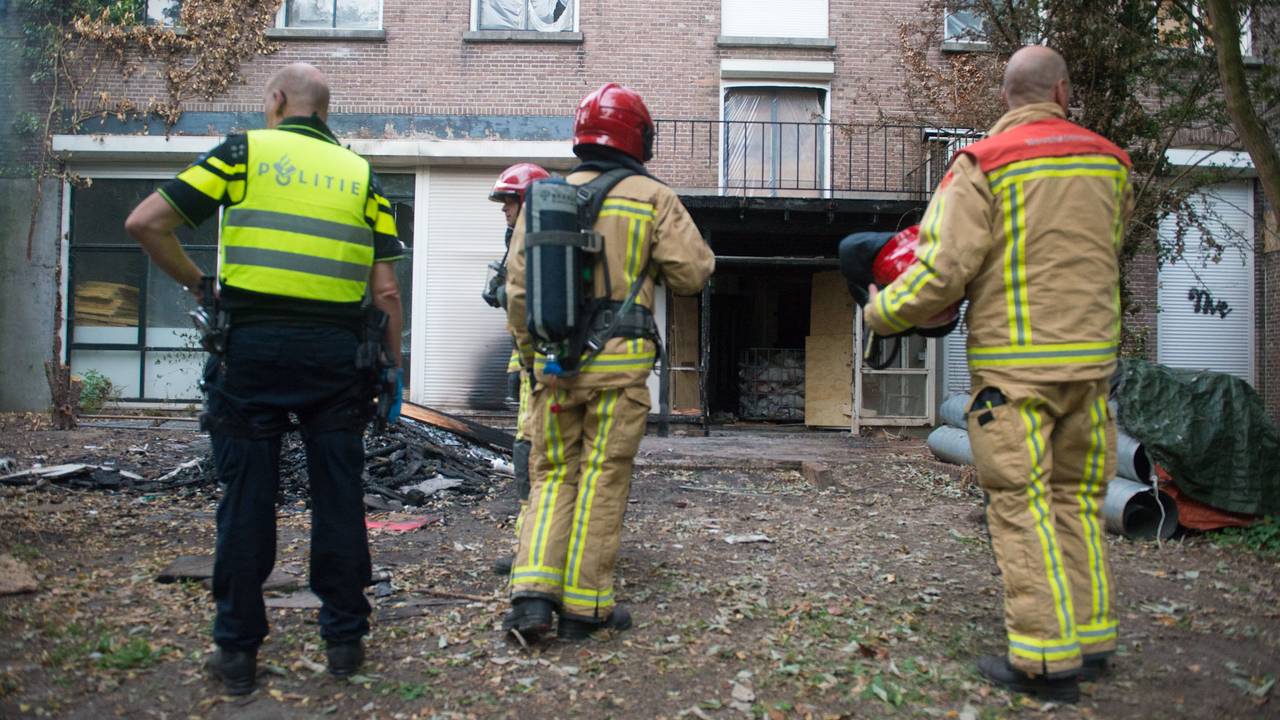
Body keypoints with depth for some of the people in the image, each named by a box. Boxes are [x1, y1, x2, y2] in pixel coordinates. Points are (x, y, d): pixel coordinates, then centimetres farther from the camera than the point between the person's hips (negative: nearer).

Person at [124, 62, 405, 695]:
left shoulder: (244, 150, 5)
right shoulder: (360, 174, 10)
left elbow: (146, 223, -2)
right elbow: (385, 290, 3)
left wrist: (196, 284, 12)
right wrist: (393, 368, 10)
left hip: (252, 344, -1)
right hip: (336, 351, 2)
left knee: (247, 499, 6)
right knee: (338, 496, 9)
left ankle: (237, 651, 15)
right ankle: (344, 639, 19)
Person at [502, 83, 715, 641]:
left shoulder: (542, 197, 8)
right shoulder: (652, 198, -1)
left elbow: (518, 289, 7)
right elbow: (693, 272, -2)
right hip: (620, 362, -3)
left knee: (552, 475, 13)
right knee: (602, 479, 5)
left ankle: (532, 591, 2)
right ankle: (584, 604, 11)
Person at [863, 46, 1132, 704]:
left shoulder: (983, 164, -7)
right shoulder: (1108, 162, 10)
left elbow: (943, 270, -14)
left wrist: (882, 312, 1)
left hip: (1014, 361, -6)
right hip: (1091, 355, 6)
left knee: (1021, 503, -1)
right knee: (1076, 498, 14)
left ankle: (1045, 657, 1)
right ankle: (1090, 637, 22)